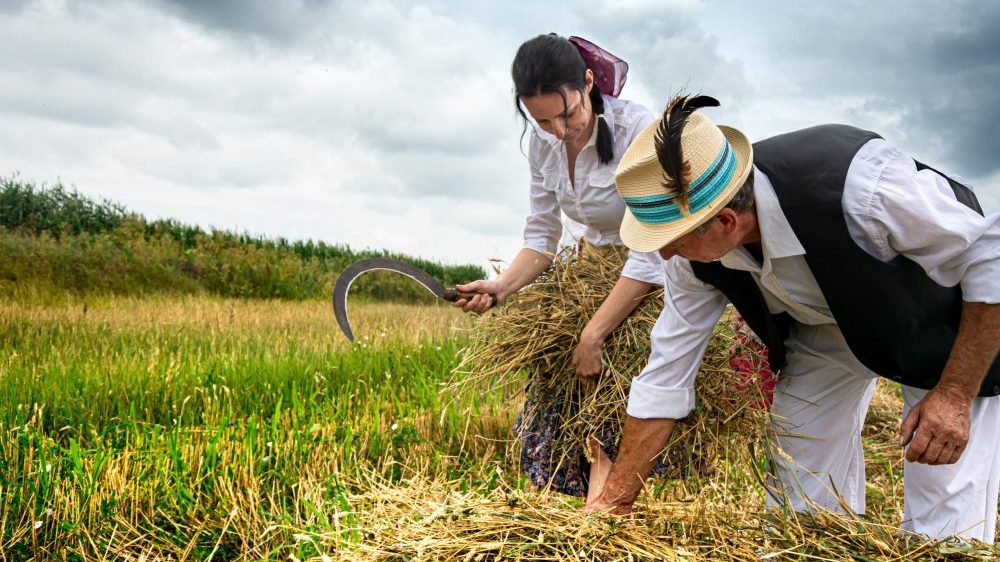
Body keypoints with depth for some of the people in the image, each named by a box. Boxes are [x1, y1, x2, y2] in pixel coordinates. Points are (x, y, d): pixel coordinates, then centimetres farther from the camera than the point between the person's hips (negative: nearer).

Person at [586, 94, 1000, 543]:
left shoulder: (857, 185, -41)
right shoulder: (696, 254, -22)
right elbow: (664, 376, -12)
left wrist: (955, 393, -27)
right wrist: (615, 500, -8)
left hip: (953, 329, -4)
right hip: (824, 331, 5)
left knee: (943, 528, -7)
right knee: (802, 506, 8)